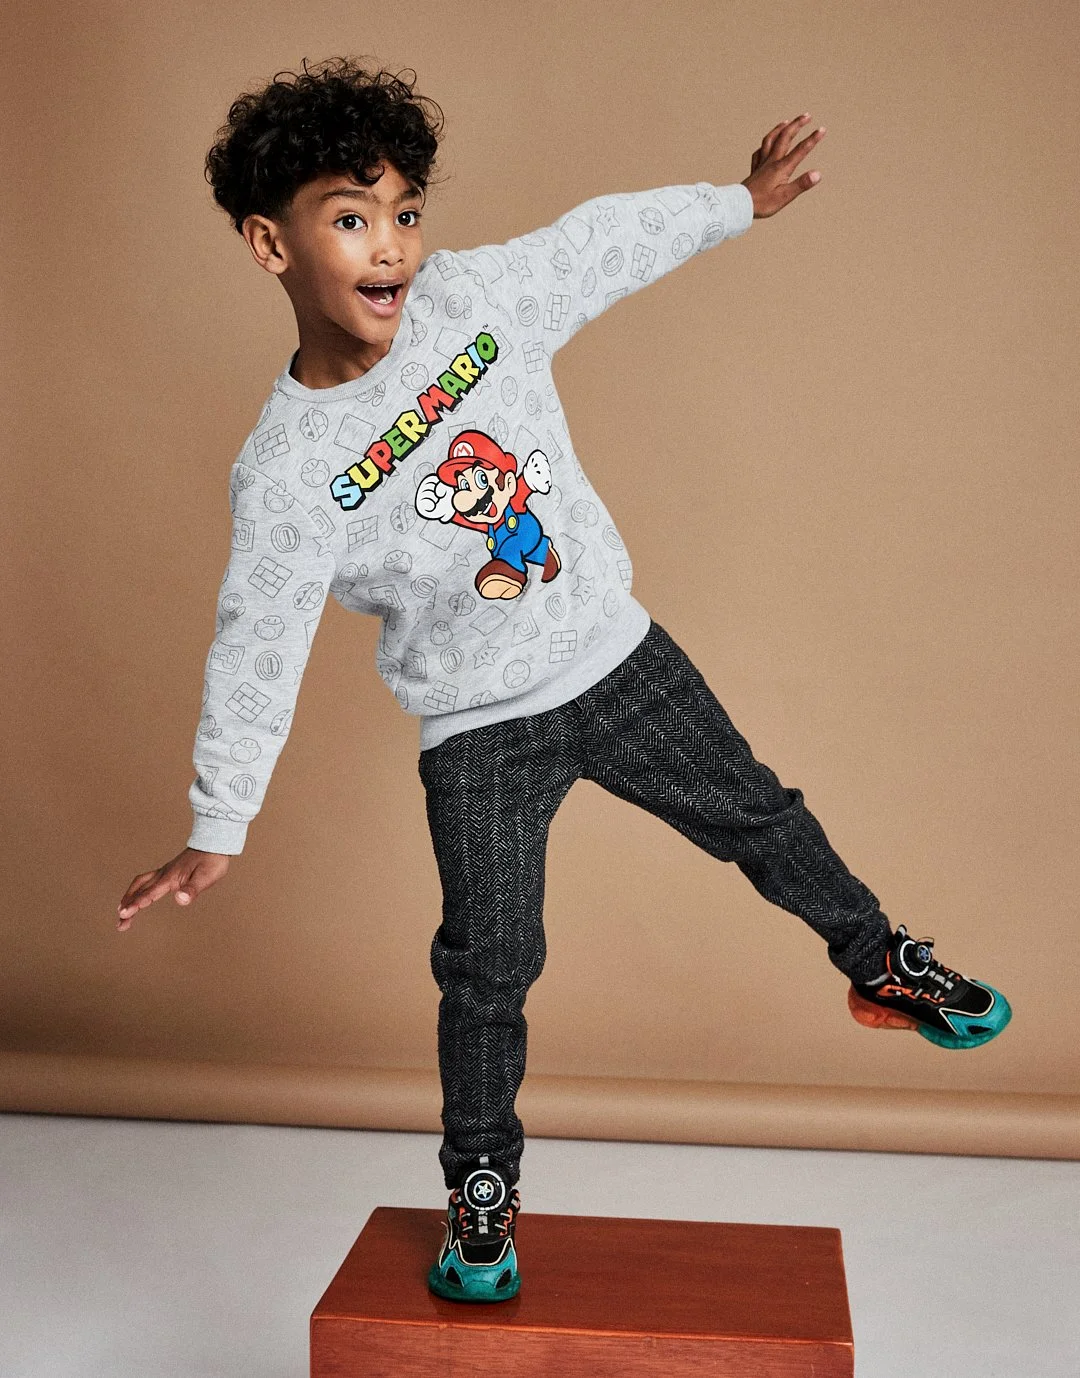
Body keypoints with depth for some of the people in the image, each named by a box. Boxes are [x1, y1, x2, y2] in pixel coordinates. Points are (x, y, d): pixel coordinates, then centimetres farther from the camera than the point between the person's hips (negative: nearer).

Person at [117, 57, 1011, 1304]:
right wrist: (218, 828, -10)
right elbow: (255, 651, -14)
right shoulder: (286, 473, -20)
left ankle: (879, 965, 42)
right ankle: (480, 1187, 25)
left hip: (616, 655, 4)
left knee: (757, 819, 16)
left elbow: (605, 242, 6)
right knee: (486, 966, 2)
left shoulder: (475, 295, -11)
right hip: (477, 732, -3)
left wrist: (739, 203, 15)